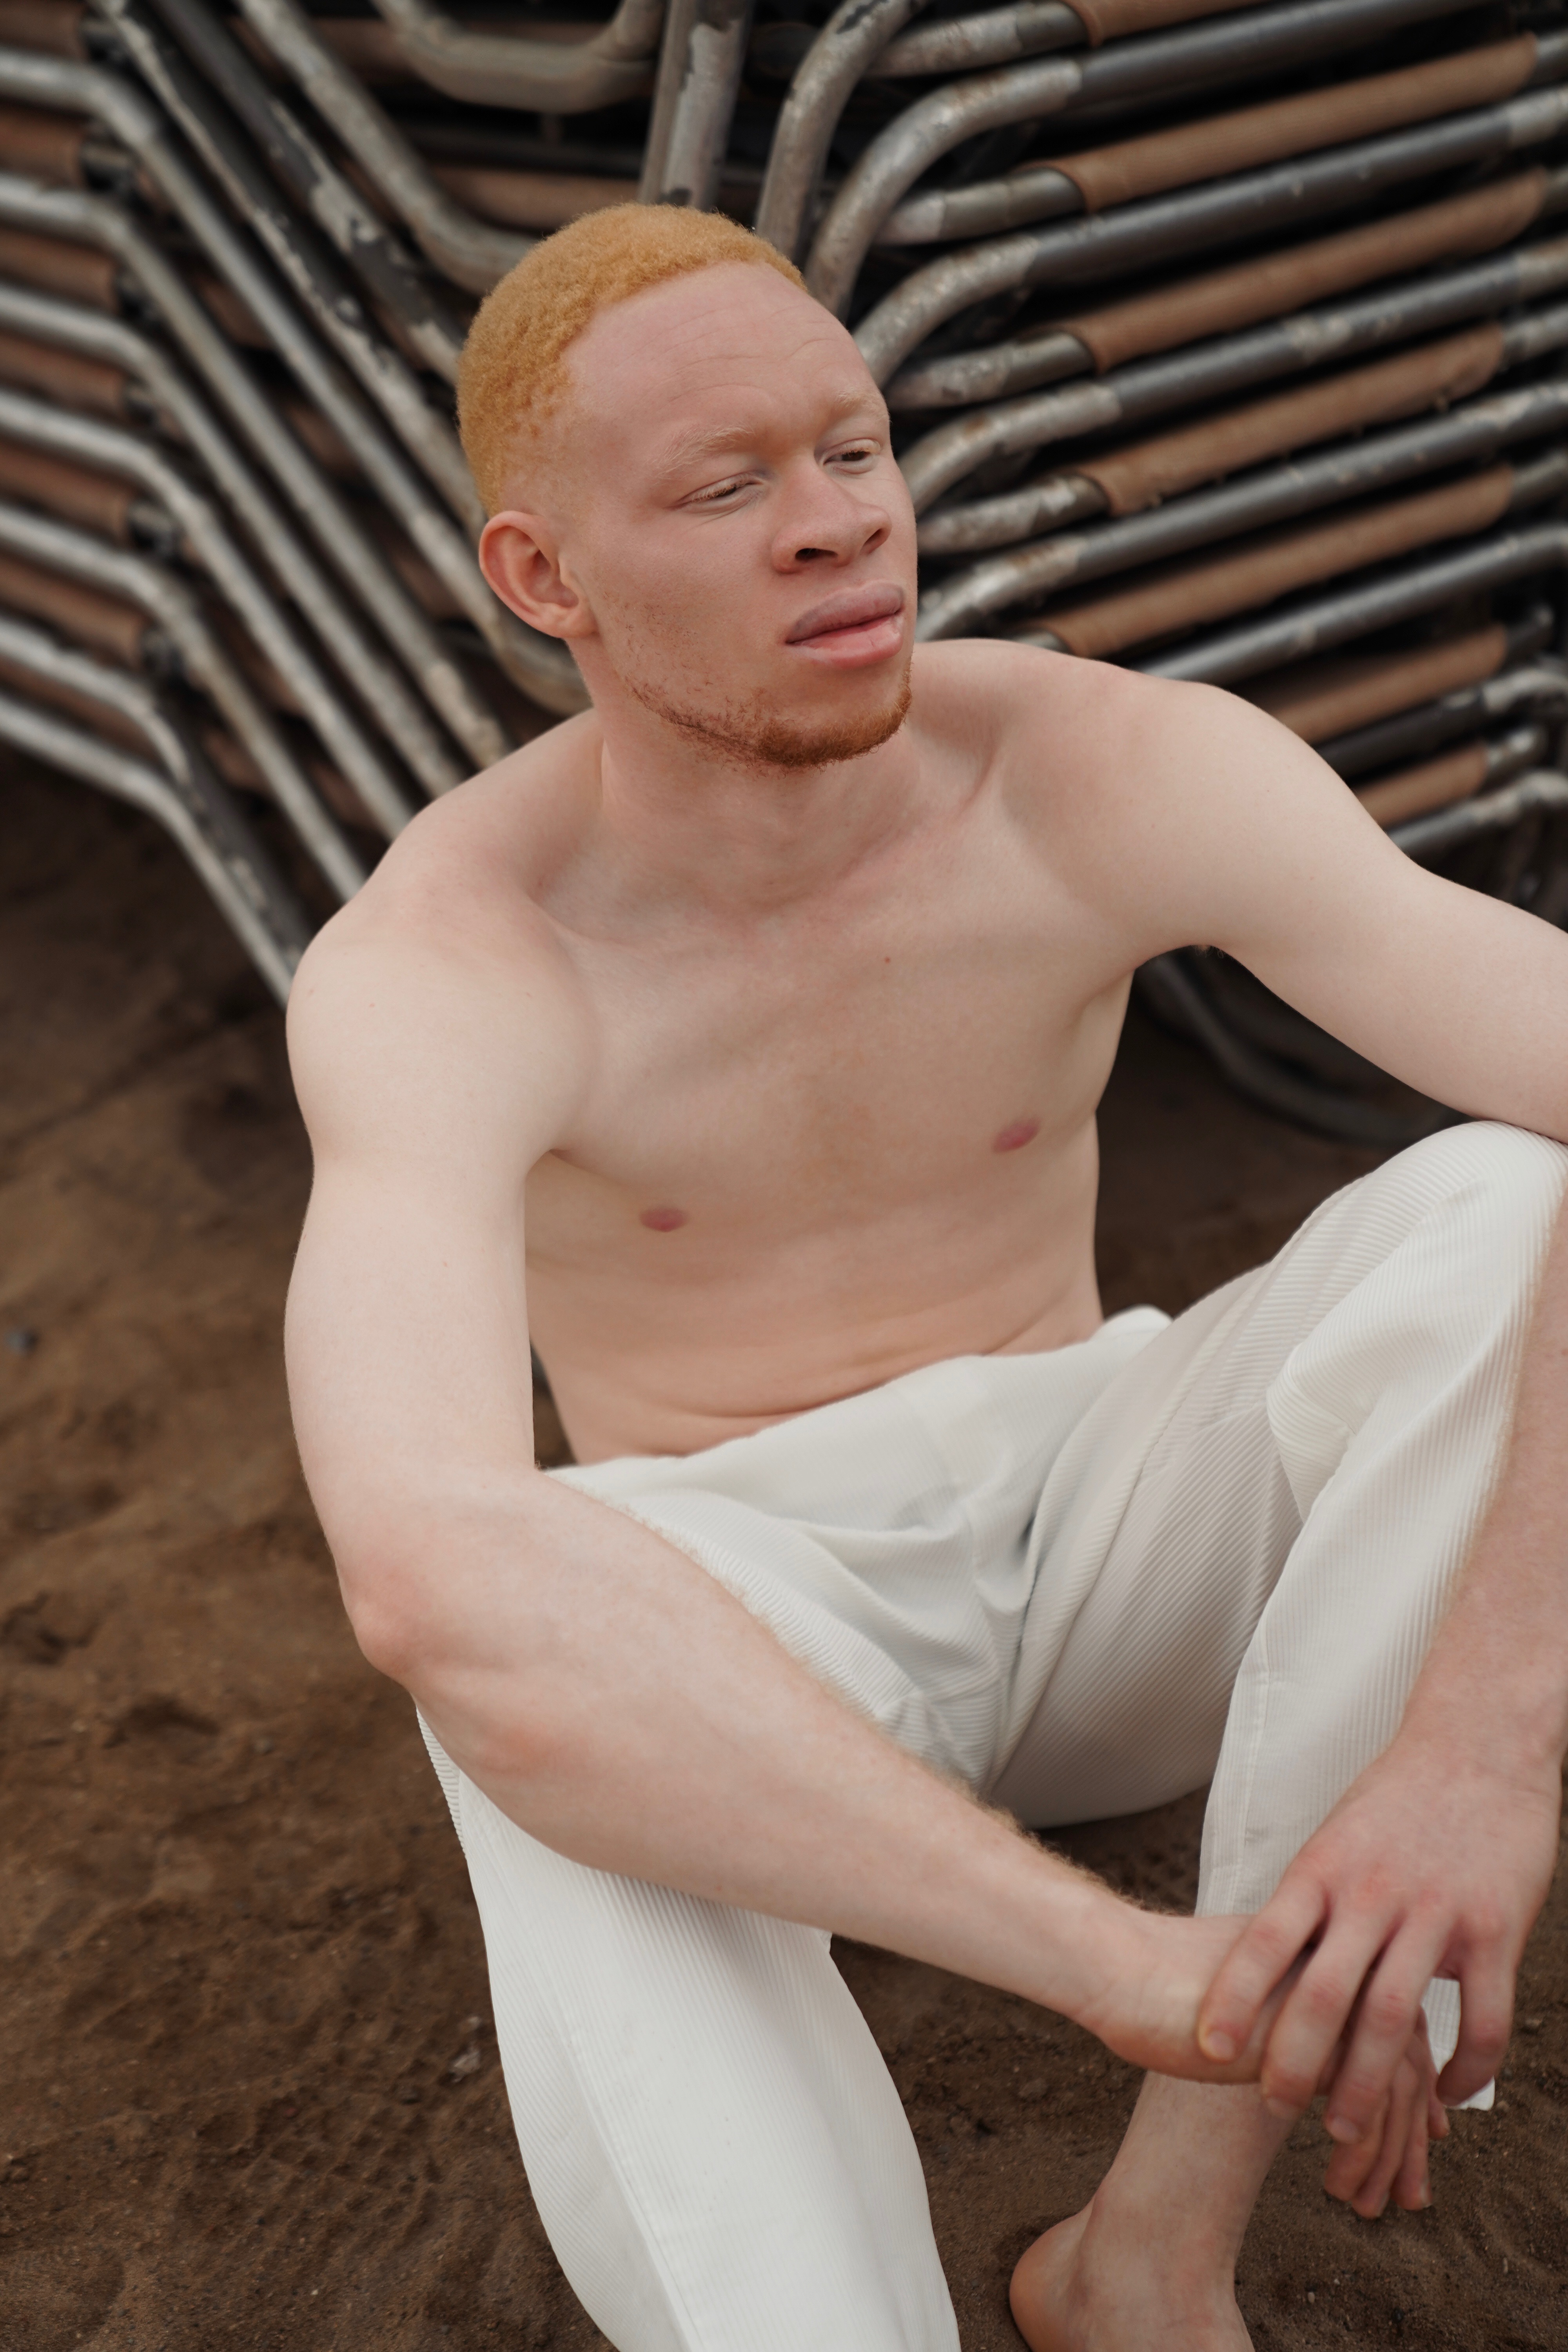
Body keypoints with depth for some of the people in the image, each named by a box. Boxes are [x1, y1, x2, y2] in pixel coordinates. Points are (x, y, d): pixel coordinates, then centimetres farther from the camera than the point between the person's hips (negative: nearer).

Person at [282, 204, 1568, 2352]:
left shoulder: (1122, 767, -18)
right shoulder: (431, 971, -24)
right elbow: (428, 1574, -44)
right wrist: (1132, 1960, -49)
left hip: (1104, 1546, 3)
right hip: (765, 1647, -2)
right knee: (532, 1686, -40)